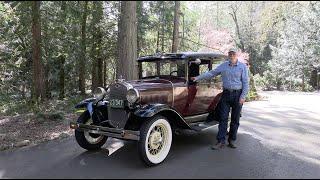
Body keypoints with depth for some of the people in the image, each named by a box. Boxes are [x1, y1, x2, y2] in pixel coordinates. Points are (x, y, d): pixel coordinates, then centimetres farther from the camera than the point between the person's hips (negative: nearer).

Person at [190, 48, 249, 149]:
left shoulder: (243, 67, -1)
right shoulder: (223, 65, 6)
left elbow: (245, 83, -4)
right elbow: (211, 73, 8)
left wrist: (243, 96, -11)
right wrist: (198, 78, 2)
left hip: (237, 94, -2)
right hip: (226, 94, 2)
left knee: (235, 119, 7)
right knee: (223, 118, -1)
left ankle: (232, 140, 19)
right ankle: (221, 141, 3)